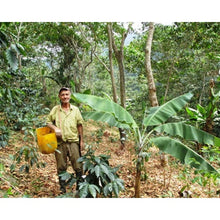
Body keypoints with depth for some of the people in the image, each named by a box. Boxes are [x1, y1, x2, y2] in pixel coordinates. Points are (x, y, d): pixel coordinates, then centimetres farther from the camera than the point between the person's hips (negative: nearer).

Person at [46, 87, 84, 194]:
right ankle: (62, 188, 22)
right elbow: (48, 122, 9)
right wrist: (55, 128, -11)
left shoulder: (75, 109, 9)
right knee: (61, 167, 8)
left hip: (73, 141, 0)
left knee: (78, 166, 0)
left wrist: (81, 140, 9)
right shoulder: (55, 109, 6)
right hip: (60, 142, 0)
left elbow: (79, 125, 11)